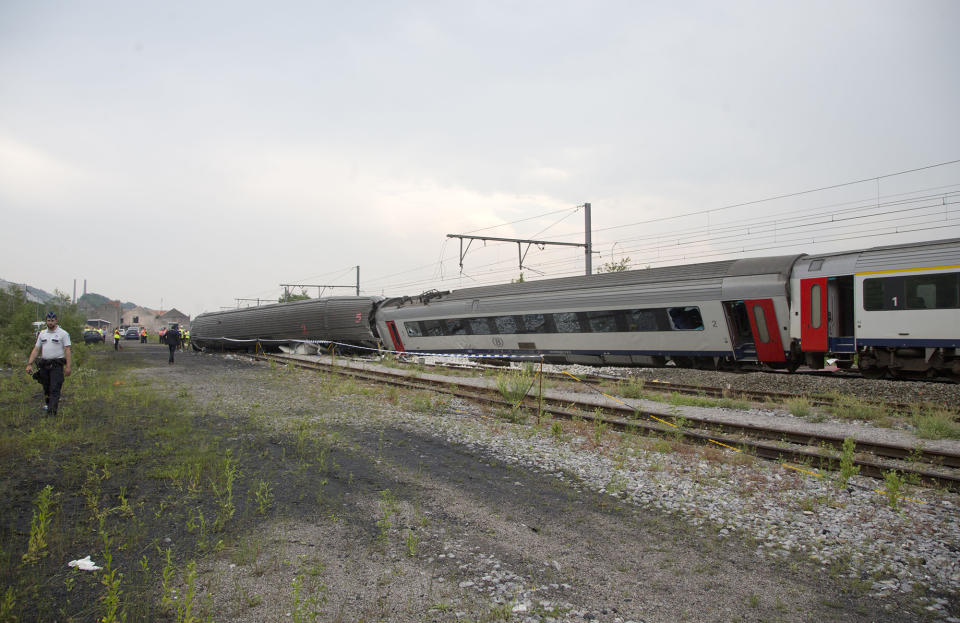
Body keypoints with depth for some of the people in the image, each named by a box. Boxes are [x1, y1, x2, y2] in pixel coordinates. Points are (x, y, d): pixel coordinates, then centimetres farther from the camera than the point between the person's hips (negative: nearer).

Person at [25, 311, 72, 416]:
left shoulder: (63, 334, -1)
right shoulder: (42, 334, 14)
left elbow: (67, 350, -6)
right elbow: (36, 349, 13)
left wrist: (68, 366, -13)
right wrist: (29, 364, 4)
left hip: (57, 365, -5)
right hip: (44, 365, 5)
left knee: (55, 389, -11)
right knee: (46, 388, 11)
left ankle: (52, 410, -15)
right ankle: (47, 403, 26)